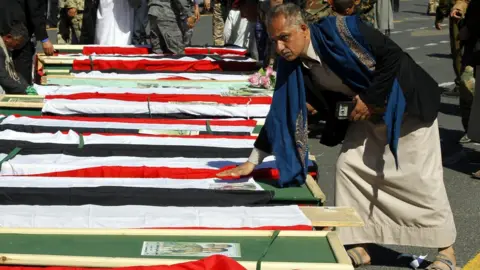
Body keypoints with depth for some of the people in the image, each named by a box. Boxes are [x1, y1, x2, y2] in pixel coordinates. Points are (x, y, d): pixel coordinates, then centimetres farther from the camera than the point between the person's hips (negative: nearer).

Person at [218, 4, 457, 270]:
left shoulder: (341, 29, -27)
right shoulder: (290, 65, -8)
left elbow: (393, 56, -24)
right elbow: (280, 112, -3)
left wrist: (371, 98, -22)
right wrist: (252, 161, -3)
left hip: (405, 102, -6)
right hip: (366, 113, 6)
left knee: (422, 176, -4)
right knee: (348, 167, -2)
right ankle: (358, 246, 10)